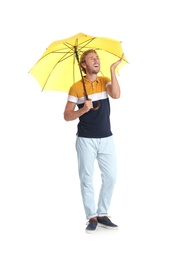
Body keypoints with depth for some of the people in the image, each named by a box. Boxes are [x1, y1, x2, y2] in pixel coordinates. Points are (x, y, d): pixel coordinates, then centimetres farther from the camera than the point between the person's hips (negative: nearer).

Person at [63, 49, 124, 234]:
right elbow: (67, 116, -2)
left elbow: (116, 95, -17)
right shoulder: (76, 87, -3)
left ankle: (102, 215, 15)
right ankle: (91, 218, 9)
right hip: (85, 140, -3)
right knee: (87, 179, 0)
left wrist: (112, 69, -17)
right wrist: (83, 110, -19)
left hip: (106, 139, 3)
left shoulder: (105, 81, 5)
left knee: (110, 177, 2)